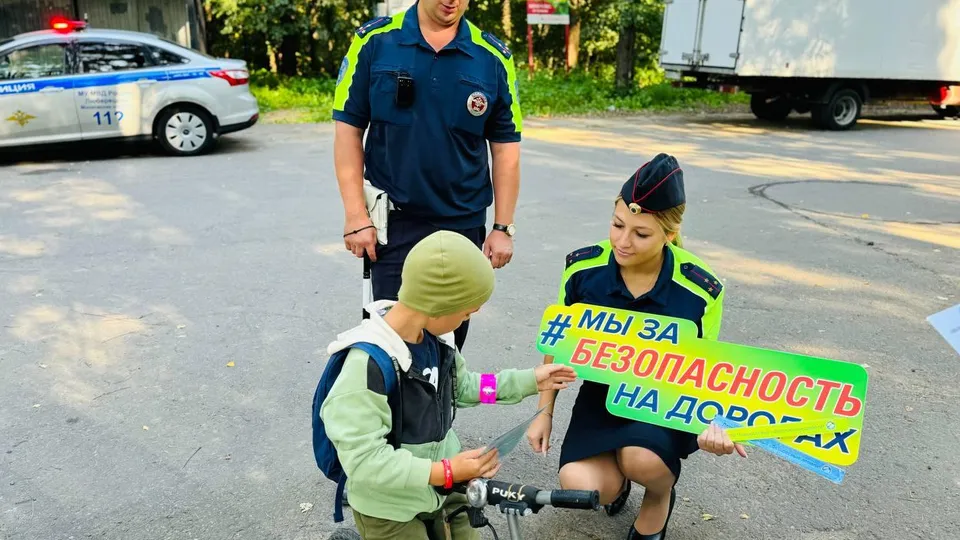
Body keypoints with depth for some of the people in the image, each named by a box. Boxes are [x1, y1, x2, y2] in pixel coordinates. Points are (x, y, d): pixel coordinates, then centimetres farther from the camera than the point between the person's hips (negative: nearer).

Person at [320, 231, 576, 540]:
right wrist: (446, 472, -31)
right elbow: (363, 461, -30)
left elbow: (460, 387, 10)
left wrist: (529, 381, 9)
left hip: (442, 488, 7)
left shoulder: (433, 336, -7)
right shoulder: (368, 364, -31)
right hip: (390, 509, -6)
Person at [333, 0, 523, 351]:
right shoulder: (374, 41, -4)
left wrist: (503, 227, 0)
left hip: (464, 225, 2)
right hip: (393, 222, -2)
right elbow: (348, 130, -2)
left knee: (450, 338, 15)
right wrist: (356, 216, -7)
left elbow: (505, 148, 3)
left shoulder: (493, 58, -1)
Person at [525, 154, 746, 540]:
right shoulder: (582, 267, -15)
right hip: (602, 396, 2)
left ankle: (659, 500, 7)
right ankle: (618, 476, 18)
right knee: (581, 487, -23)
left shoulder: (701, 290, -18)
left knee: (642, 460, -33)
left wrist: (710, 421, -28)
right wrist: (544, 412, 1)